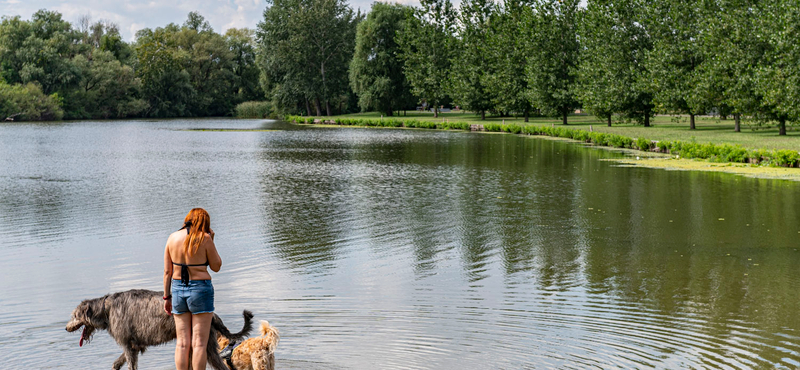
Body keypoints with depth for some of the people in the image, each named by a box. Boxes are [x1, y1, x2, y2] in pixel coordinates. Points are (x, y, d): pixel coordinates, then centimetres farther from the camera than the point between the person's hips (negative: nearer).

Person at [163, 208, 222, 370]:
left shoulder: (173, 238, 2)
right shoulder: (204, 238, -10)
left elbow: (167, 271, 4)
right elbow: (216, 266, -1)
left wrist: (167, 297, 12)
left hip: (178, 289, 4)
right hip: (201, 289, -4)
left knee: (182, 343, 8)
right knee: (199, 343, 0)